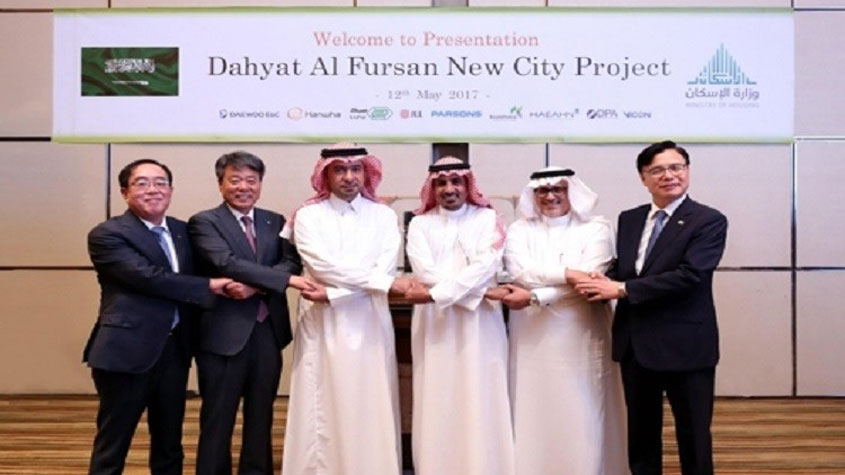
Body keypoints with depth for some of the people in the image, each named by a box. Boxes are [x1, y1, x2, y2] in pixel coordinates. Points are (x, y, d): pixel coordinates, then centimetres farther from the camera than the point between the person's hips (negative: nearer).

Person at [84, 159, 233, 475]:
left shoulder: (182, 231, 11)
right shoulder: (107, 235, -8)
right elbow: (149, 277, -21)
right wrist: (210, 286, -18)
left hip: (174, 350, 6)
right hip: (126, 351, -6)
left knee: (169, 443, 17)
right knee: (112, 446, 6)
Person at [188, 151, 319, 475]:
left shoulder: (275, 222, 11)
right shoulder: (204, 222, -4)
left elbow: (291, 262, -3)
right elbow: (227, 263, -19)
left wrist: (255, 285, -21)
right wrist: (286, 279, -25)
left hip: (268, 332, 5)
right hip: (225, 334, -4)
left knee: (261, 418, 16)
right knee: (218, 421, 8)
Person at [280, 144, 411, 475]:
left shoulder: (384, 216, 6)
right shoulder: (308, 215, 2)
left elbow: (385, 268, -5)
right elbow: (323, 266, -11)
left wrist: (332, 292, -15)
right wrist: (385, 282, -16)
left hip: (370, 323, 1)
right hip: (324, 323, -1)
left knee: (371, 408, 5)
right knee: (326, 407, 4)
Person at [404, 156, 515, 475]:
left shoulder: (487, 219, 5)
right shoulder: (419, 224, 8)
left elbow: (486, 266, -9)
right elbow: (425, 271, -6)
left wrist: (436, 294, -17)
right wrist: (477, 291, -13)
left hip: (479, 324, -1)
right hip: (435, 324, 1)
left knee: (479, 403, 2)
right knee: (437, 403, 4)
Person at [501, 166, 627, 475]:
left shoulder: (595, 229, 1)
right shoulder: (519, 230, 7)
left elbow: (588, 278, -12)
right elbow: (519, 271, -10)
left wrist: (533, 297, -18)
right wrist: (568, 273, -19)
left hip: (580, 337, -1)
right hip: (532, 338, 2)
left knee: (581, 418, 3)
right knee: (533, 414, 5)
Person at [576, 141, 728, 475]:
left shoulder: (709, 221, -8)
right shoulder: (629, 219, 10)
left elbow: (688, 275, -21)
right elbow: (620, 270, 11)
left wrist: (621, 289, -20)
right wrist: (603, 284, -13)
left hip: (684, 345, -5)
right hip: (634, 344, 5)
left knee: (693, 434, 9)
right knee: (640, 432, 16)